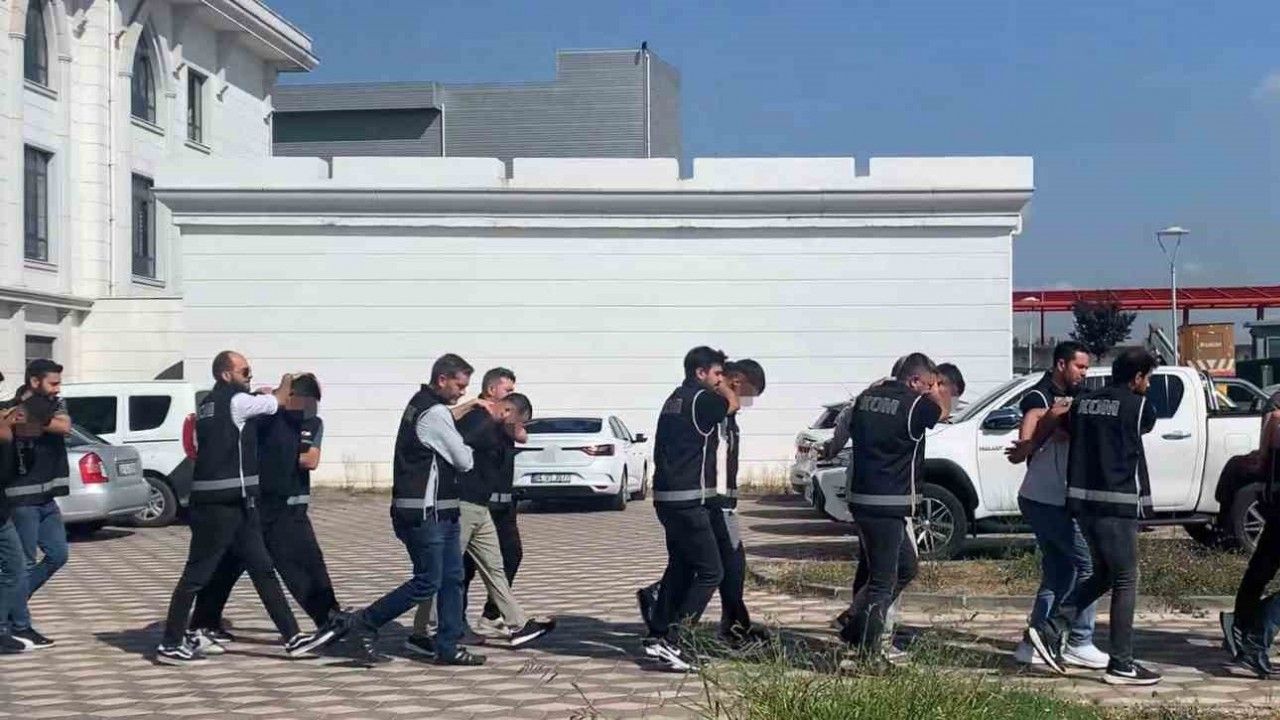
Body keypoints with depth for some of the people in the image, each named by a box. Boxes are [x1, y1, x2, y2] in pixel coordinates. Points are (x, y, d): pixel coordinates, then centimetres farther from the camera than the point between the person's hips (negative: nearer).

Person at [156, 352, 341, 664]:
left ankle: (293, 638, 9)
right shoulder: (236, 401, -11)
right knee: (197, 574, -2)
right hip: (220, 505, -10)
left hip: (236, 504, 10)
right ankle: (170, 645, 6)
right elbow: (279, 401, 1)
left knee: (262, 569, 8)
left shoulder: (209, 404, 16)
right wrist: (286, 382, 22)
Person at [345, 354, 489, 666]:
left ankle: (448, 647, 12)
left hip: (441, 510, 10)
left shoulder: (421, 403, 13)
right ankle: (366, 623, 7)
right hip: (424, 514, -10)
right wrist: (465, 449, 9)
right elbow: (465, 461, -13)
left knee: (452, 578, 9)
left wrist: (469, 405, 30)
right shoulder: (433, 413, -17)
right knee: (427, 583, -5)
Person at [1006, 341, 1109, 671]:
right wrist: (1050, 422, -21)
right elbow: (1018, 454, -17)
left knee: (1058, 574, 10)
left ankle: (1034, 644, 13)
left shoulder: (1069, 399, 16)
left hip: (1057, 501, 9)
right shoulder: (1038, 399, -10)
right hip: (1046, 501, -9)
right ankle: (1079, 644, -2)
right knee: (1089, 563, -7)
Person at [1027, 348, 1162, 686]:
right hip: (1117, 504, -7)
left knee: (1103, 575, 18)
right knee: (1125, 582, 2)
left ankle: (1051, 629, 7)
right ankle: (1121, 664, 6)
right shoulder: (1139, 406, -6)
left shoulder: (1083, 402, 10)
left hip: (1082, 500, 7)